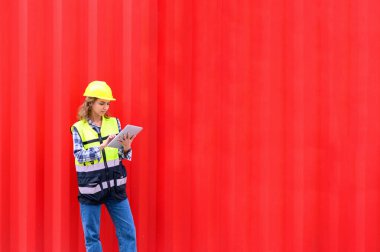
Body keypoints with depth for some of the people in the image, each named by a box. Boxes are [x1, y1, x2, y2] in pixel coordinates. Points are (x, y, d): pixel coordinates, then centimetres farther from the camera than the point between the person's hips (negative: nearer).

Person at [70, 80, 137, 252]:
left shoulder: (114, 123, 5)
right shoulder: (78, 128, -3)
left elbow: (122, 154, 8)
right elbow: (79, 155, -15)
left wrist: (127, 148, -15)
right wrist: (102, 146, -28)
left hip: (115, 185, 3)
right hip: (90, 187, -3)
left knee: (128, 232, 4)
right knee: (91, 235, 5)